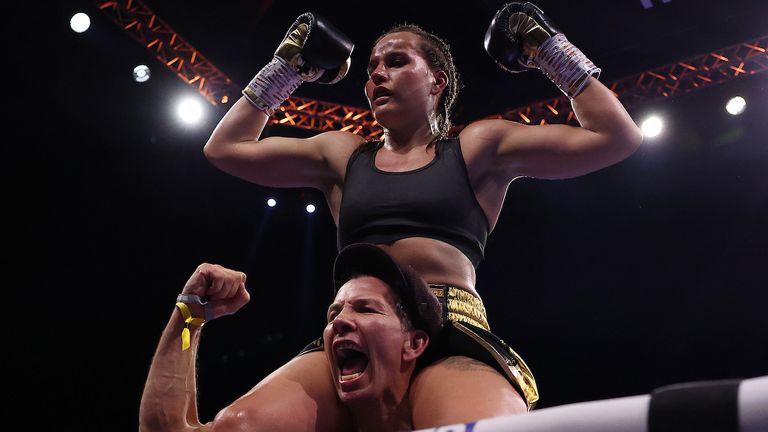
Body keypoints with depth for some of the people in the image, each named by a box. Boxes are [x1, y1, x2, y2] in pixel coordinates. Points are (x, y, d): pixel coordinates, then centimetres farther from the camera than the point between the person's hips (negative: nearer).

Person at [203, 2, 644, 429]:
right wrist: (285, 70, 32)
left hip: (452, 338, -2)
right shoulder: (342, 155, 26)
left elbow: (617, 136, 14)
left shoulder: (477, 148, 18)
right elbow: (225, 147, 30)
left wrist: (551, 51, 18)